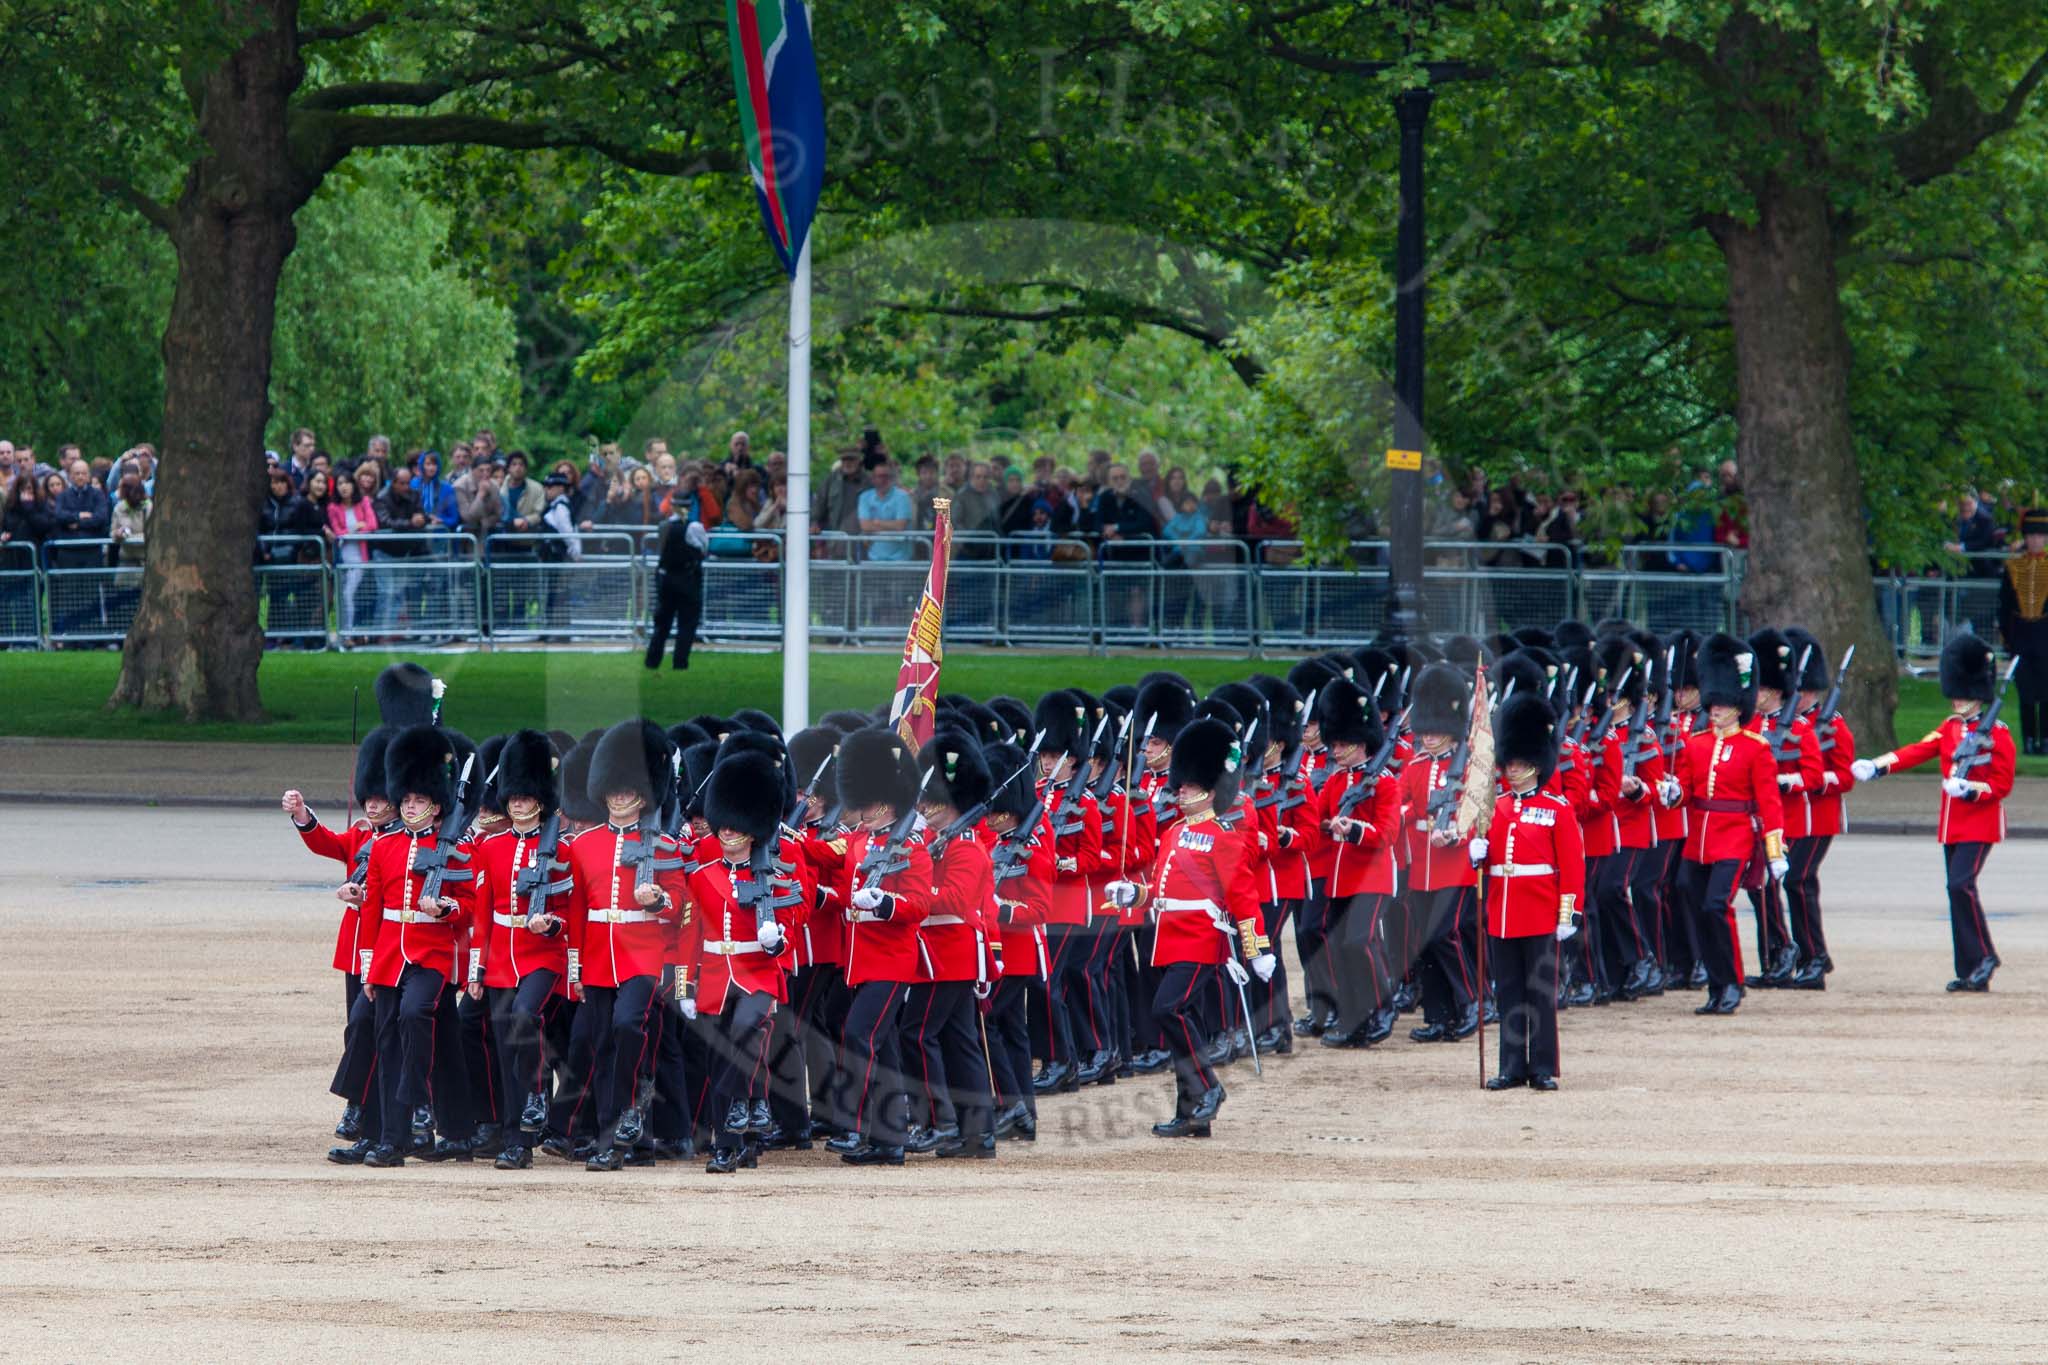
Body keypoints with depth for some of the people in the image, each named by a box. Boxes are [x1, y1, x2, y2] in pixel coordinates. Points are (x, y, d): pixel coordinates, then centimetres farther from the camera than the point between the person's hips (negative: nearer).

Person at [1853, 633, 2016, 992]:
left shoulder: (1997, 734, -6)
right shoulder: (1949, 729, 13)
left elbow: (2002, 786, -8)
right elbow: (1916, 751, 2)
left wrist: (1970, 789, -25)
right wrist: (1877, 767, -12)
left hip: (1979, 825, -7)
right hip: (1951, 825, 7)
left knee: (1961, 884, -20)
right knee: (1959, 890, 5)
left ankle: (1983, 957, -9)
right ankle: (1970, 972, 9)